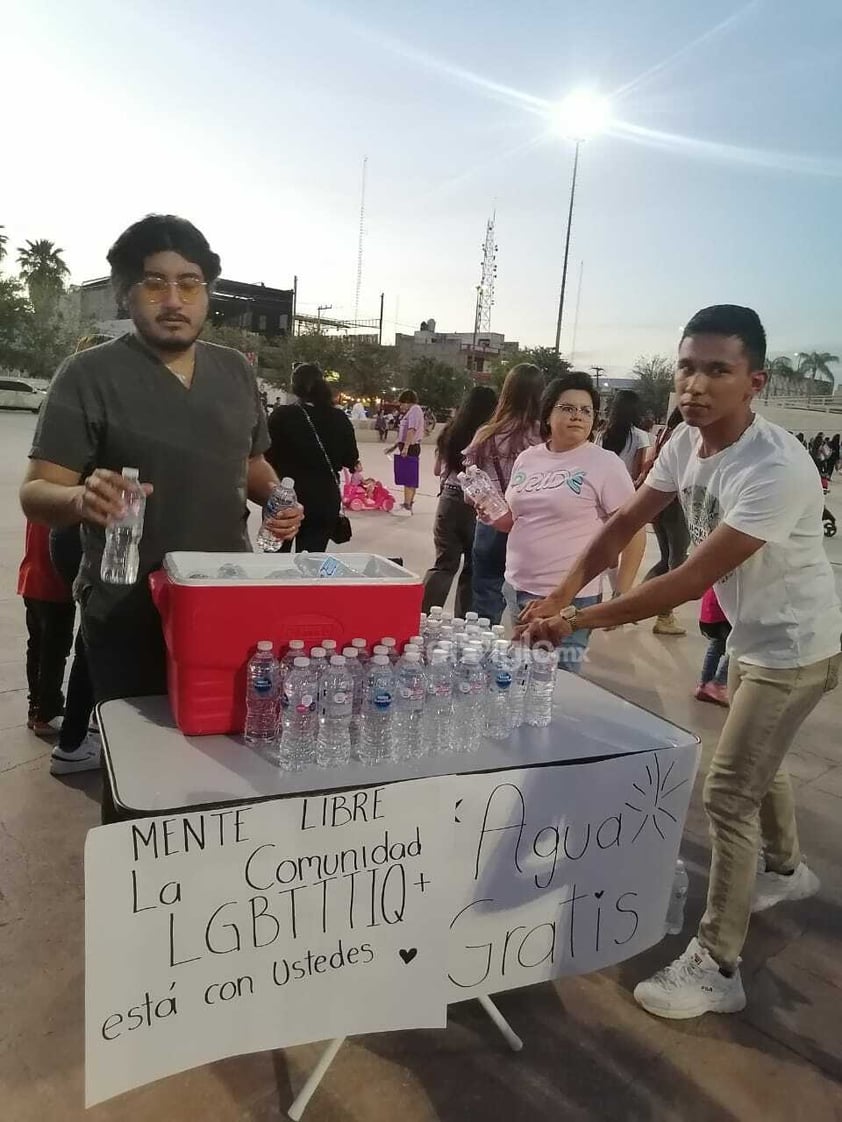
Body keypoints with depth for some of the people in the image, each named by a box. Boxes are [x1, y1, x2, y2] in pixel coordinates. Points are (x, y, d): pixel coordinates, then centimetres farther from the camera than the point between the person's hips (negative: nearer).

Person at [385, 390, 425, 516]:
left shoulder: (415, 409, -9)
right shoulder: (410, 412, 21)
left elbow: (412, 430, -21)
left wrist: (405, 447, -28)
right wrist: (394, 447, 25)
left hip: (410, 448, -10)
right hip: (408, 448, 10)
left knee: (408, 479, -10)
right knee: (411, 480, 14)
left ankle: (407, 507, -10)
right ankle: (408, 504, 21)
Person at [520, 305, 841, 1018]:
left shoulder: (776, 471, -34)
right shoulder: (689, 440, -9)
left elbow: (692, 580, -35)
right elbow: (626, 524, -5)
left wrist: (580, 621, -34)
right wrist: (561, 594, -17)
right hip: (751, 637, 9)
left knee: (728, 794, -6)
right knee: (757, 765, 27)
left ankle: (716, 967, 10)